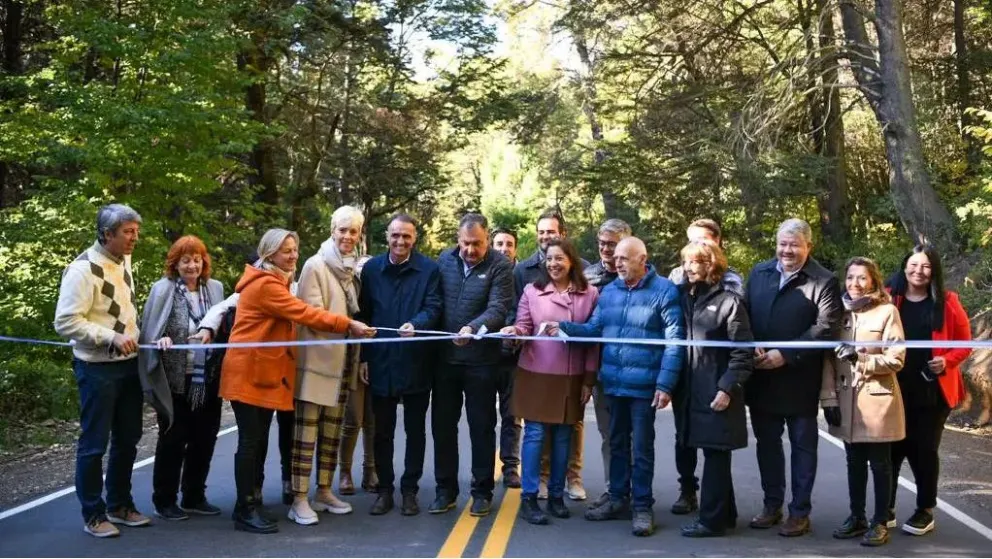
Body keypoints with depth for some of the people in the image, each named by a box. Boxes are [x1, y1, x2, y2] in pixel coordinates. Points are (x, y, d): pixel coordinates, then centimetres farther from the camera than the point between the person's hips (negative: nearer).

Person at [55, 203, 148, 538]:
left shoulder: (124, 262, 8)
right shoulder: (83, 269, -17)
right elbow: (65, 322, -20)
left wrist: (137, 336, 8)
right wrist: (111, 337, -23)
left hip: (129, 364, 8)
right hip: (98, 369, -8)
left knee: (128, 438, 14)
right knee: (94, 442, 2)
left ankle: (120, 504, 28)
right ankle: (93, 515, 14)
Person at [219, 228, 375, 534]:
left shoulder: (276, 281, 19)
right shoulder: (264, 284, -17)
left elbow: (292, 318, 13)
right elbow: (304, 313, -23)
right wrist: (348, 324, -24)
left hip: (266, 371, 10)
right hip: (249, 372, -10)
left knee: (260, 441, 12)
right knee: (250, 441, -7)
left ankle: (252, 503, 19)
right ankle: (245, 510, -1)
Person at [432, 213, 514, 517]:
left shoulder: (500, 266, -8)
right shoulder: (445, 260, 5)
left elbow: (498, 309, -19)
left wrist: (473, 328, -36)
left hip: (481, 359, -4)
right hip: (445, 356, 4)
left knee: (482, 426, 7)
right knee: (442, 424, 10)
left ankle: (482, 491, 19)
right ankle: (445, 489, 22)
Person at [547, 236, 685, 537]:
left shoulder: (664, 290, -10)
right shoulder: (609, 291, 9)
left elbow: (674, 341, -13)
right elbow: (595, 328, 6)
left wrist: (665, 384, -18)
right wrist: (564, 327, -12)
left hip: (644, 384, -6)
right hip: (613, 382, 6)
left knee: (641, 447, 3)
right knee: (617, 443, 16)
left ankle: (643, 506, 14)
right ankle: (618, 499, 29)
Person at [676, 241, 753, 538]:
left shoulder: (729, 301, -7)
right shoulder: (684, 297, 11)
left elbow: (742, 352, -10)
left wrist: (728, 388, -16)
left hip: (717, 392, -6)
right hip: (692, 391, 6)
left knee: (715, 455, -1)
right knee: (713, 454, 14)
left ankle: (712, 519, 6)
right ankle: (725, 514, 24)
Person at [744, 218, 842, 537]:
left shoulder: (824, 281, -7)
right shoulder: (759, 273, 8)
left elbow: (826, 328, -16)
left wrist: (785, 355, -21)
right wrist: (752, 347, -12)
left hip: (800, 379, -4)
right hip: (761, 376, 5)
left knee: (803, 446, 8)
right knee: (767, 443, 14)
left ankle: (800, 512, 17)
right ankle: (772, 505, 27)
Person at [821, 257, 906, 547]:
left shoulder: (887, 311, -6)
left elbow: (896, 359, -10)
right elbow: (829, 359, 5)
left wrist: (861, 358, -23)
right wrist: (829, 398, -2)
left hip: (877, 400, -4)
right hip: (846, 402, 4)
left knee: (879, 463, 6)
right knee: (854, 462, 13)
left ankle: (880, 522, 15)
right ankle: (856, 517, 24)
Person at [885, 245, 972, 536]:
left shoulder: (947, 303, -1)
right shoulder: (889, 300, 0)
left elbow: (965, 342, 3)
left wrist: (947, 361, -14)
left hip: (933, 389, -1)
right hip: (895, 388, 1)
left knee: (925, 449, 7)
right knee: (892, 447, 3)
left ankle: (926, 511, 20)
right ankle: (886, 509, 15)